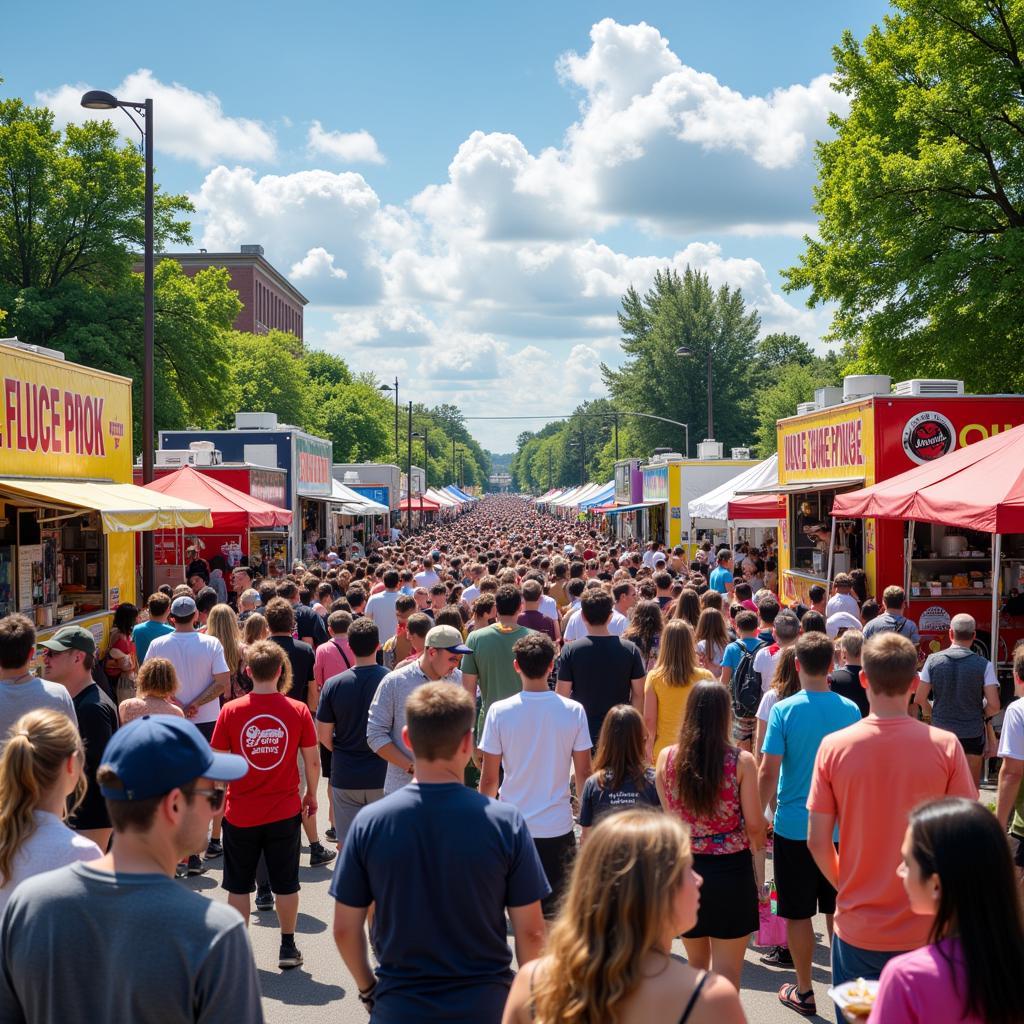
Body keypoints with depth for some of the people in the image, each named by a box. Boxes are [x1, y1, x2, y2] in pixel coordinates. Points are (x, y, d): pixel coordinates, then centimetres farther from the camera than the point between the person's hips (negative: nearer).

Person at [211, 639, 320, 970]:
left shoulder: (231, 711, -9)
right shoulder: (298, 711, -8)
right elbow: (312, 760, -2)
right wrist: (311, 794, 15)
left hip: (241, 813, 0)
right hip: (285, 812, 0)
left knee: (238, 886, 13)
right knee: (285, 884, 13)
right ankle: (288, 948, 21)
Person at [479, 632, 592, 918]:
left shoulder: (499, 711, -8)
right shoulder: (573, 711, -6)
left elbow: (489, 779, -4)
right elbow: (583, 773, 0)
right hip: (558, 827, 0)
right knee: (556, 911, 9)